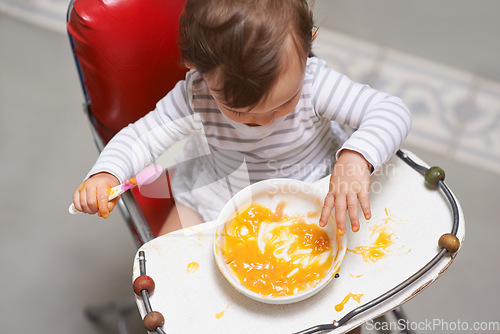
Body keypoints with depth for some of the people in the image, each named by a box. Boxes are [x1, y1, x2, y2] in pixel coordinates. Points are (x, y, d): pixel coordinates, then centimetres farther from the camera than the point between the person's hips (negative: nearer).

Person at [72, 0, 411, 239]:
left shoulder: (315, 82, -32)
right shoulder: (194, 97, -28)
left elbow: (391, 111, -33)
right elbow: (139, 138, -19)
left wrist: (356, 159, -53)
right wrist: (105, 174, -40)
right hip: (220, 194, 1)